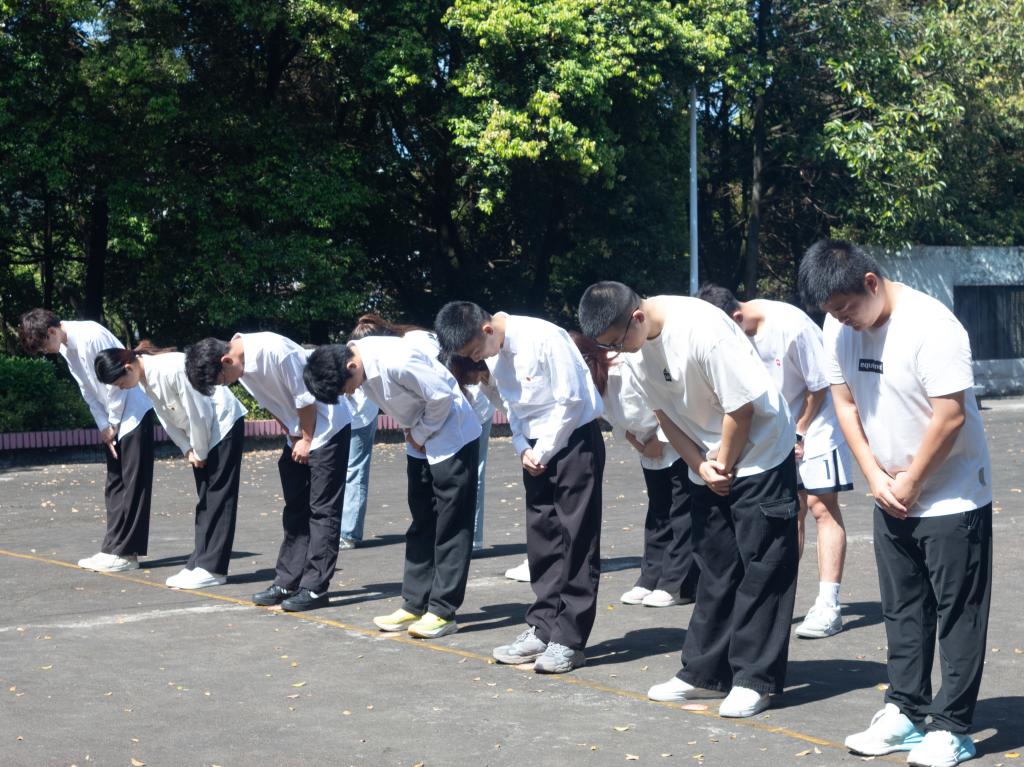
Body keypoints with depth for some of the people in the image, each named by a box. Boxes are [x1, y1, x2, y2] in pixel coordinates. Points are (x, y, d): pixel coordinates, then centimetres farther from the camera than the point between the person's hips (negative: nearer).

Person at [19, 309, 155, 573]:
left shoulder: (91, 336, -23)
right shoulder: (66, 348, 5)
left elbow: (115, 382, -20)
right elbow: (88, 390, 8)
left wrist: (113, 424, -10)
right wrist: (104, 426, 0)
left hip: (133, 412, -9)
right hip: (113, 420, 9)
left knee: (132, 484, -6)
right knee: (115, 484, 9)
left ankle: (124, 553, -6)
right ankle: (115, 549, 12)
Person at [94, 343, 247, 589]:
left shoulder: (172, 369, -30)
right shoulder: (145, 378, -3)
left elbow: (198, 414, -24)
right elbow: (167, 418, 6)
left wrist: (200, 452, -13)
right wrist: (188, 450, -2)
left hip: (223, 424, -9)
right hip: (201, 431, 9)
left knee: (217, 497, -8)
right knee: (204, 500, 8)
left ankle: (211, 568, -8)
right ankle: (200, 562, 9)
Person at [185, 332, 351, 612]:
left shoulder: (274, 350, -28)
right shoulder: (241, 364, -3)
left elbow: (305, 397, -22)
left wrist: (306, 439, -13)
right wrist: (293, 435, 4)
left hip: (326, 428, -8)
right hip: (299, 434, 9)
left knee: (322, 510, -7)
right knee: (295, 509, 10)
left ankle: (315, 588, -6)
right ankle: (287, 581, 15)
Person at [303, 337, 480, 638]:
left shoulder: (395, 362, -31)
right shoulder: (361, 367, -5)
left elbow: (441, 396, -25)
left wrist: (420, 435, -13)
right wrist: (411, 433, 2)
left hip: (452, 435, -9)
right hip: (420, 439, 9)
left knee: (450, 525, -5)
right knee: (421, 523, 10)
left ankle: (443, 611, -3)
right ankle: (415, 604, 14)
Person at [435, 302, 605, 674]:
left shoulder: (543, 337, -21)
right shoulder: (494, 354, 3)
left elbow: (571, 400, -19)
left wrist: (543, 451, -13)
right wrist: (523, 449, -1)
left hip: (574, 438, -8)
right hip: (537, 449, 8)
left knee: (576, 538, -4)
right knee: (541, 538, 9)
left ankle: (569, 639, -3)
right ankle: (542, 628, 16)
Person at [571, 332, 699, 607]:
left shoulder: (634, 363, -31)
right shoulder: (594, 383, -7)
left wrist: (659, 441, -16)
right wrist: (641, 446, -6)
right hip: (651, 449, 8)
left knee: (682, 512, -6)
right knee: (657, 513, 12)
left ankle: (678, 584, -4)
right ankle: (651, 579, 17)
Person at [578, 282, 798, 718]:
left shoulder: (702, 330, -28)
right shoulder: (640, 343, -4)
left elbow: (742, 406, -24)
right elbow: (665, 414, 4)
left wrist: (724, 464, -12)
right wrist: (703, 467, -5)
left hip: (759, 454, -7)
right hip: (710, 464, 7)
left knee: (761, 570, -3)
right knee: (715, 569, 12)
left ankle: (755, 680, 2)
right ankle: (706, 672, 19)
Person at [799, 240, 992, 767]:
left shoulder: (930, 325, -24)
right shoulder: (839, 328, -3)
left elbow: (950, 415, -24)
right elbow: (844, 403, 4)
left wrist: (910, 482, -15)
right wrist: (875, 477, -5)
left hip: (952, 498, -7)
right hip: (891, 500, 7)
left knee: (957, 614, 1)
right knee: (903, 611, 13)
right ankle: (906, 713, 22)